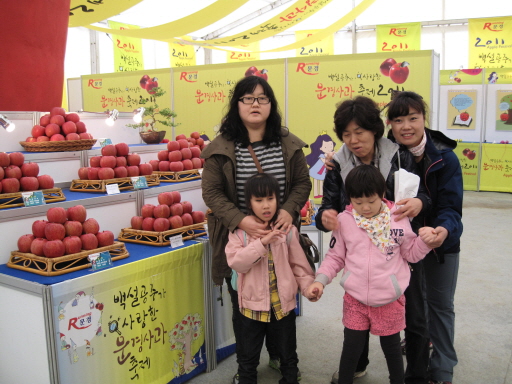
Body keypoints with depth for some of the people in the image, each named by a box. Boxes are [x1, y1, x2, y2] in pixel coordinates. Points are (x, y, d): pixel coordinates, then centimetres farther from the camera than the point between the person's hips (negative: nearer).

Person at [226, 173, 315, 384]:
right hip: (252, 304, -1)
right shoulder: (240, 231, -8)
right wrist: (262, 243, -29)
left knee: (288, 355, 20)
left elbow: (298, 263, 0)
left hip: (283, 304, 1)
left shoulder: (287, 230, -5)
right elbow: (235, 261, -21)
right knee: (248, 358, 16)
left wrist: (308, 285, -12)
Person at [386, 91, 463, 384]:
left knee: (441, 305, 12)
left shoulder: (445, 158, -19)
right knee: (412, 304, 17)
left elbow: (450, 206, -23)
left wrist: (445, 229, -43)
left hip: (442, 242, -2)